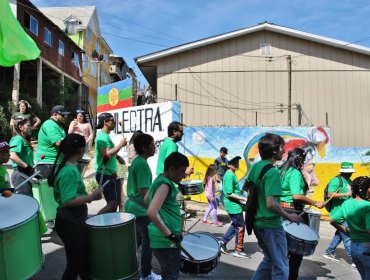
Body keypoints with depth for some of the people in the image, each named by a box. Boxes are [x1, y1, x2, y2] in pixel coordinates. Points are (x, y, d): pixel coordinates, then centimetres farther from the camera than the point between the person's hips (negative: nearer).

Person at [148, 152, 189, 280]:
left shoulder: (161, 180, 10)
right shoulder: (165, 184, -20)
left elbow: (146, 200, 23)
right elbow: (152, 212, -32)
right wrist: (170, 234, -25)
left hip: (163, 239, 10)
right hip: (166, 241, -10)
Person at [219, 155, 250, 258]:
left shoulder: (231, 174, 11)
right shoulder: (230, 175, -19)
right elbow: (229, 194, -23)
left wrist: (241, 197, 18)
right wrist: (243, 199, -21)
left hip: (234, 205, 10)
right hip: (234, 206, -10)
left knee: (235, 225, 19)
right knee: (240, 226, 0)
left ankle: (223, 241, 26)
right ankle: (239, 251, 11)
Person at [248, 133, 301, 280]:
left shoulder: (255, 166, 5)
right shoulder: (272, 172, -22)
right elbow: (271, 204, -27)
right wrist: (289, 216, -13)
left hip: (257, 222, 9)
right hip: (270, 225, -9)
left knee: (269, 260, 24)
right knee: (280, 267, 7)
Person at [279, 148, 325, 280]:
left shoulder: (282, 171, 11)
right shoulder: (295, 173, -15)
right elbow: (297, 195, -25)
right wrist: (315, 203, -17)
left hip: (282, 210, 9)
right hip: (293, 211, -9)